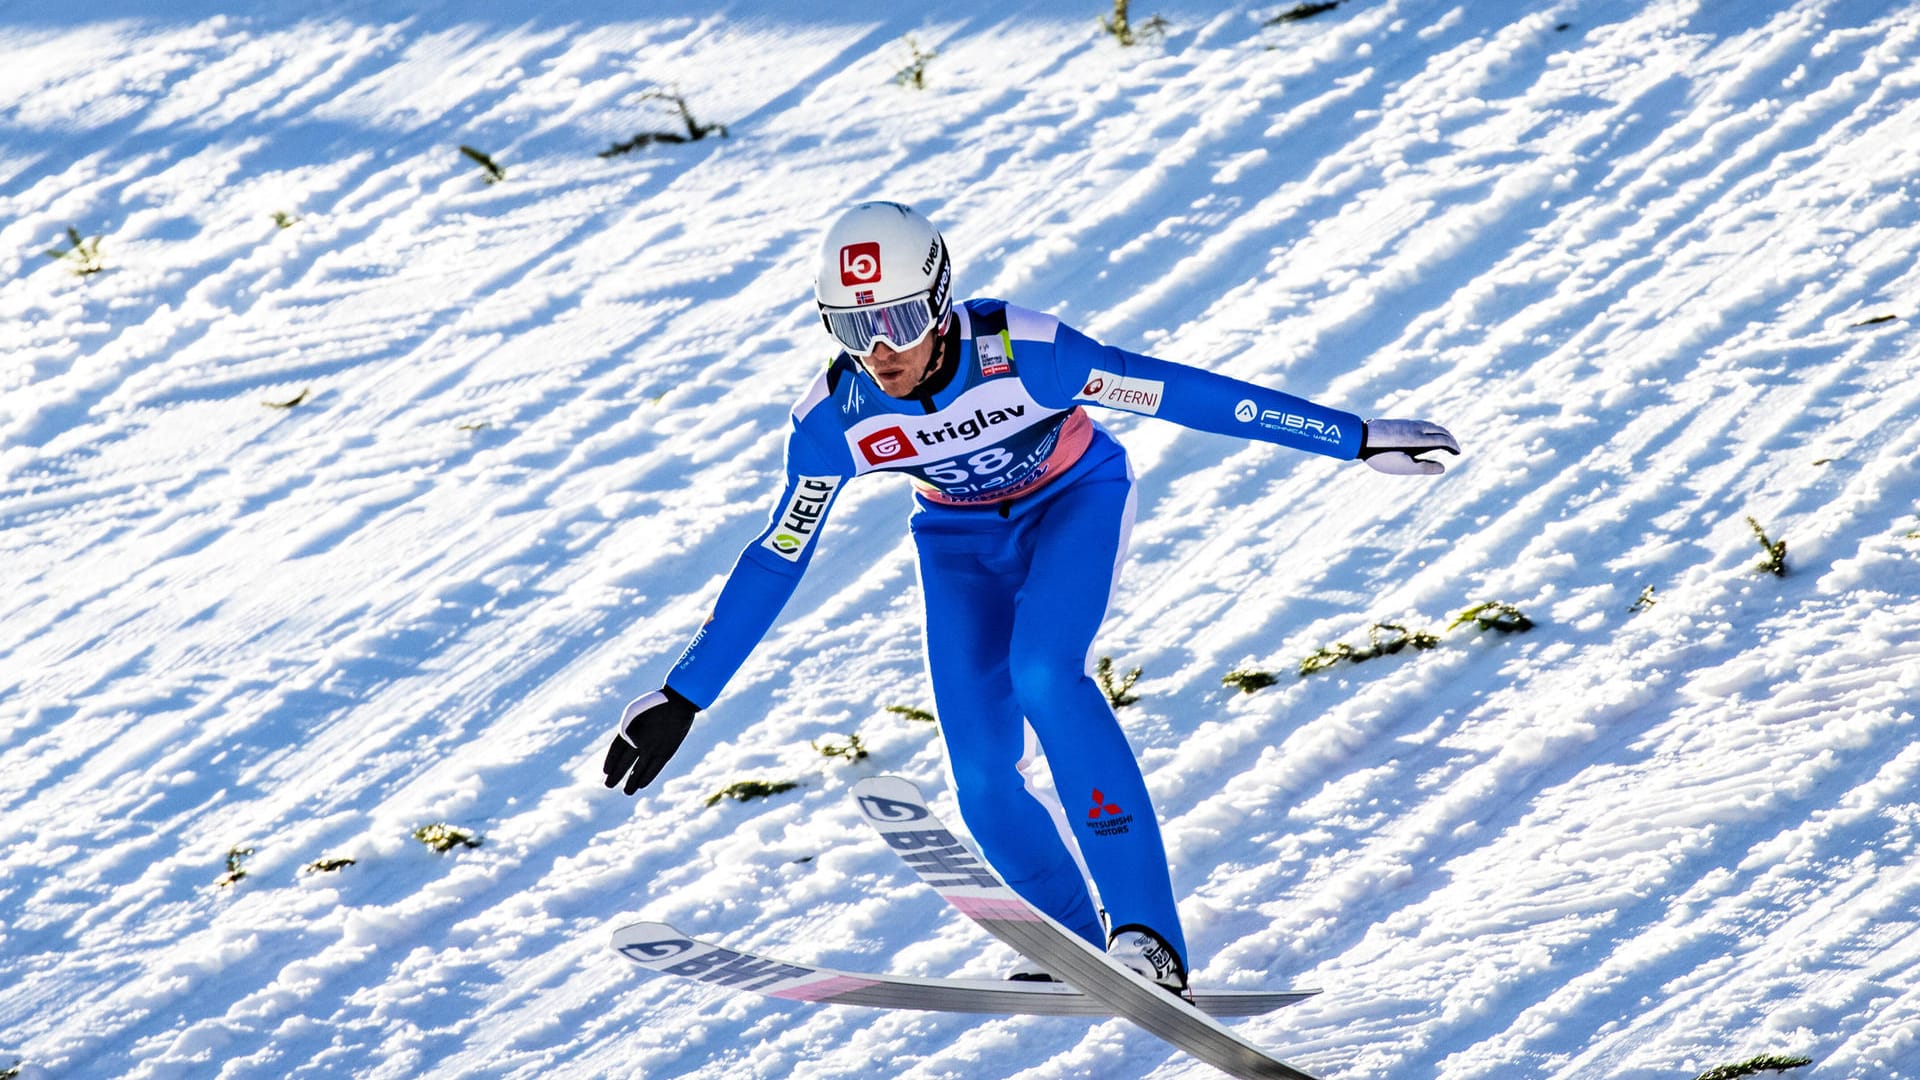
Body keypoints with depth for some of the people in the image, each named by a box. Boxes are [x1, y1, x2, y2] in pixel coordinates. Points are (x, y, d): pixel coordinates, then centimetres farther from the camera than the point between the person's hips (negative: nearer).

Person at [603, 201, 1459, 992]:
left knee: (1043, 675, -31)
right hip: (962, 537, 3)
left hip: (1075, 500, -3)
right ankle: (1080, 944, 11)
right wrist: (682, 699, -6)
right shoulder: (833, 418, -24)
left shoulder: (1022, 353, -35)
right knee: (983, 775, -12)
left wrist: (1359, 439, -32)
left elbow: (1187, 394, -33)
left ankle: (1146, 932, -31)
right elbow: (774, 563, -10)